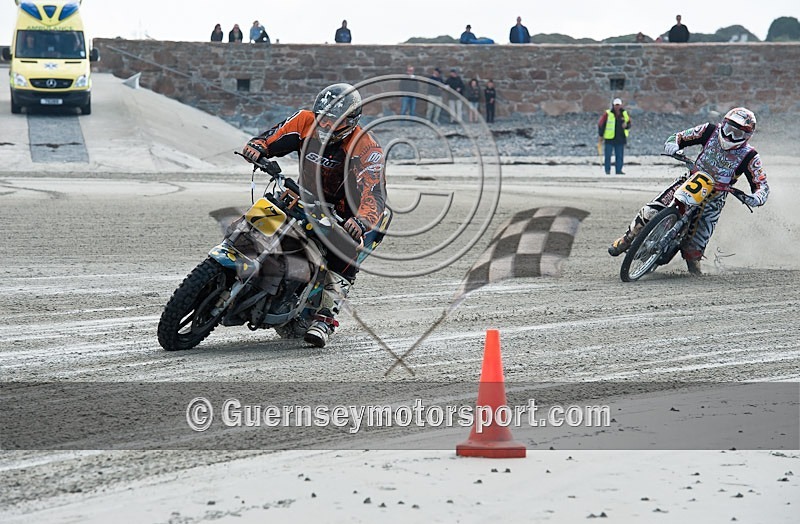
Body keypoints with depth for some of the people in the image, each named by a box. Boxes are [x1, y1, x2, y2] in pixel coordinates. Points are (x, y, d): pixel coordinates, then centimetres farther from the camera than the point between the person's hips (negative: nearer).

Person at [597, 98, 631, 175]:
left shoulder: (625, 114, 7)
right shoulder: (607, 114, -5)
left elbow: (629, 124, 15)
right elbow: (600, 124, 0)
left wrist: (626, 125, -10)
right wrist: (601, 135, 0)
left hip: (620, 139, 3)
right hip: (610, 138, -3)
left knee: (620, 155, 3)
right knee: (608, 155, -2)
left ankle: (618, 170, 8)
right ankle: (607, 170, 7)